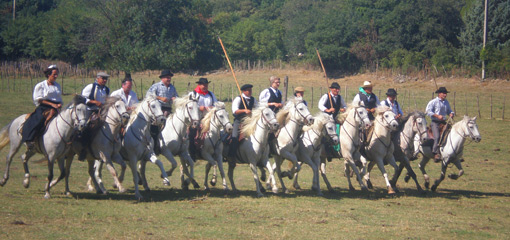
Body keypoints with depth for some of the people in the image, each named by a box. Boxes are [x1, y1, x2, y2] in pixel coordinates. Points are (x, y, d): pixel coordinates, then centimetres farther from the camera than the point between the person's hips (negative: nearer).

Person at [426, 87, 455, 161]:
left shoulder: (446, 102, 16)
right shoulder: (433, 102, -4)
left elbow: (449, 111, 28)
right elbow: (428, 111, -10)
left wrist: (451, 114, 2)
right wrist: (437, 116, -20)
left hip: (443, 122, 6)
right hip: (435, 122, -6)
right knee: (437, 136, -24)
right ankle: (436, 153, -26)